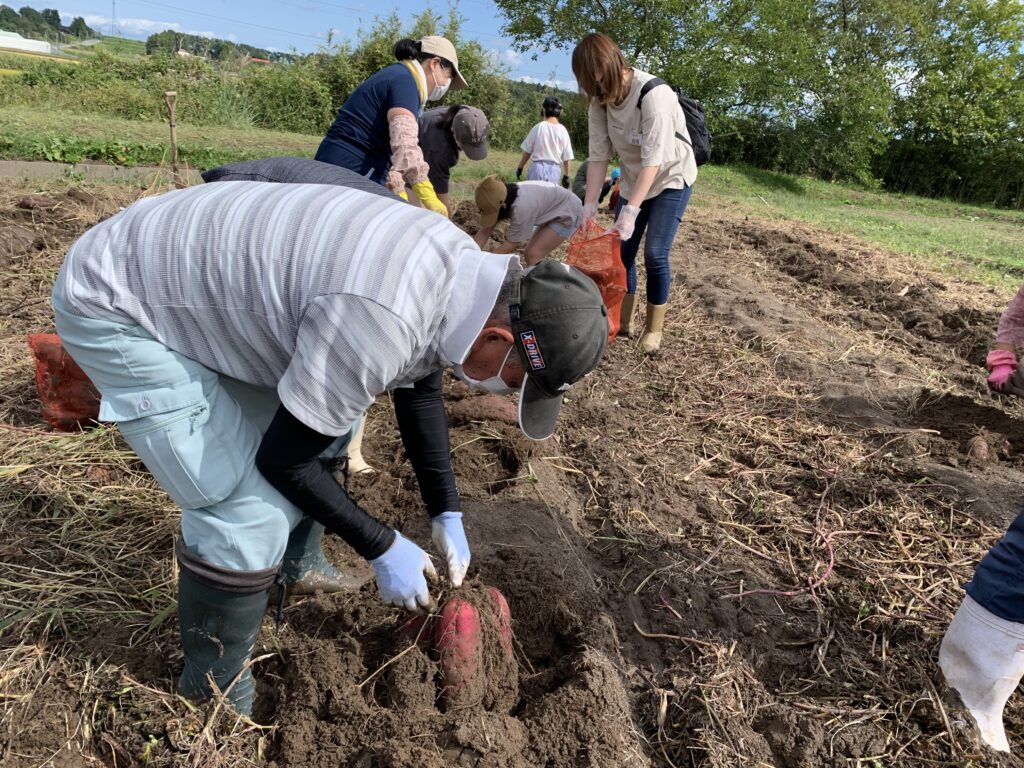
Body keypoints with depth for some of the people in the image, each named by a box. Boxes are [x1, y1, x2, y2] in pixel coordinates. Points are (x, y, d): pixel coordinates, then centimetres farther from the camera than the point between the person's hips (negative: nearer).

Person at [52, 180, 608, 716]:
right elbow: (282, 458, -22)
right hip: (115, 305, -9)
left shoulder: (460, 267, -7)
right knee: (250, 510, -14)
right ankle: (215, 694, 12)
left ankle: (297, 571, 36)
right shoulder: (378, 321, -36)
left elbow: (417, 387, 9)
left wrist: (446, 514, 10)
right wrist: (381, 548, -9)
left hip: (196, 279, 9)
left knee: (329, 419, 13)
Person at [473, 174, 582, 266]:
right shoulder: (502, 198, -15)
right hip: (553, 212, 8)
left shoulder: (521, 207, -37)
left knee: (533, 256, -15)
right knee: (529, 254, 5)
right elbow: (485, 231, -10)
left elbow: (512, 244, -25)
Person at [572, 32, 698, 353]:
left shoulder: (654, 94, -29)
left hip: (671, 178, -6)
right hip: (633, 180, 6)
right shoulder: (600, 99, -11)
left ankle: (654, 329, 4)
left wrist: (631, 210, -39)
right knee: (622, 250, 3)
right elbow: (598, 154, -12)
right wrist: (590, 202, -21)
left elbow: (653, 159, -33)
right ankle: (623, 321, 18)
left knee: (655, 255, -11)